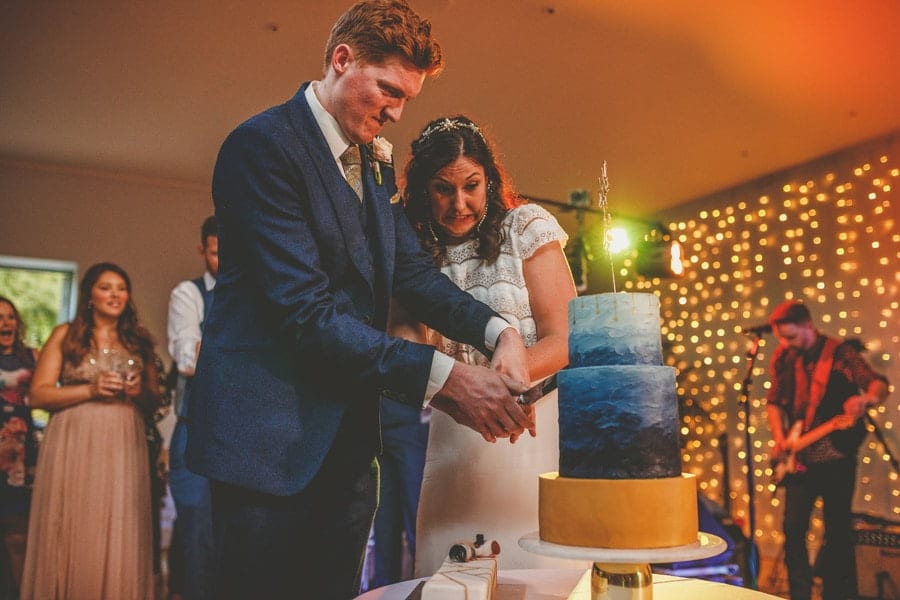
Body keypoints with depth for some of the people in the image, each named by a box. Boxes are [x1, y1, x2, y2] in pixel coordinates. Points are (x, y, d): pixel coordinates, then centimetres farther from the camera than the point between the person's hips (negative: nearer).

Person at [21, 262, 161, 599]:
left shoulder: (140, 340, 12)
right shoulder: (66, 335, 5)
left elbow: (154, 402, 16)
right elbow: (38, 395, -2)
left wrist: (141, 391, -5)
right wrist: (90, 389, -14)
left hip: (123, 449, 2)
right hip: (73, 448, -2)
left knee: (119, 541, 2)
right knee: (73, 539, 2)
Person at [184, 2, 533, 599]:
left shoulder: (377, 160, 12)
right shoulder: (262, 144, -14)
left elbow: (413, 270, 4)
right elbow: (306, 312, -22)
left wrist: (498, 331, -15)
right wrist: (443, 378, -25)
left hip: (349, 438, 8)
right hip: (272, 442, -7)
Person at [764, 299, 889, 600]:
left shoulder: (840, 353, -9)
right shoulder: (782, 358, 4)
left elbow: (879, 384, -18)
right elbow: (774, 401, 10)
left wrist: (865, 400, -41)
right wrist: (779, 438, -4)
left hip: (836, 456, -4)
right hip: (799, 457, 4)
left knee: (837, 530, 5)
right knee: (793, 528, 3)